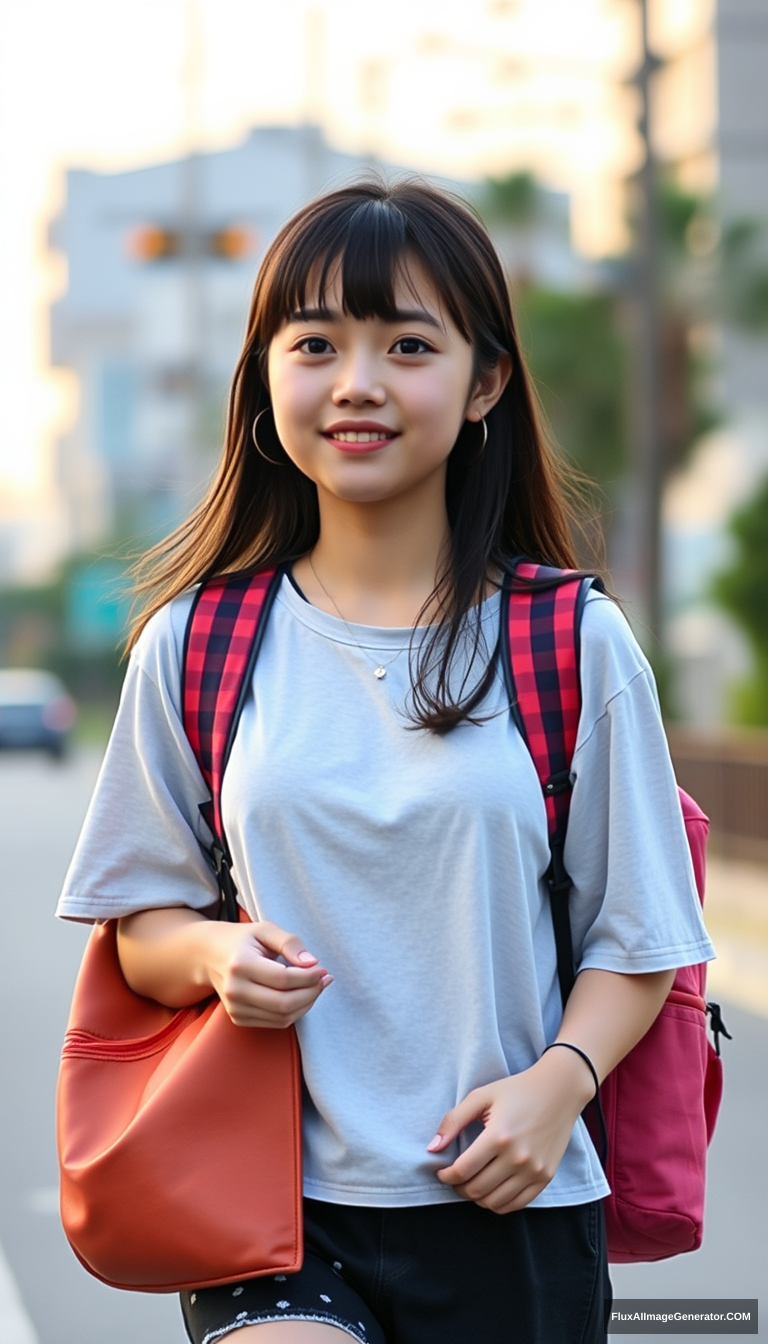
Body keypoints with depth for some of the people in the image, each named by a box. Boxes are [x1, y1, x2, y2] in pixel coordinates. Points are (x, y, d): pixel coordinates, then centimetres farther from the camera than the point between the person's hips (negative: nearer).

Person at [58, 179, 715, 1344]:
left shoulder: (576, 646, 0)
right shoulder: (195, 644, 4)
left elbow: (636, 940, 3)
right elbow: (142, 923, 10)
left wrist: (558, 1082, -14)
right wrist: (216, 955, -12)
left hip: (508, 1209, 1)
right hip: (272, 1203, 0)